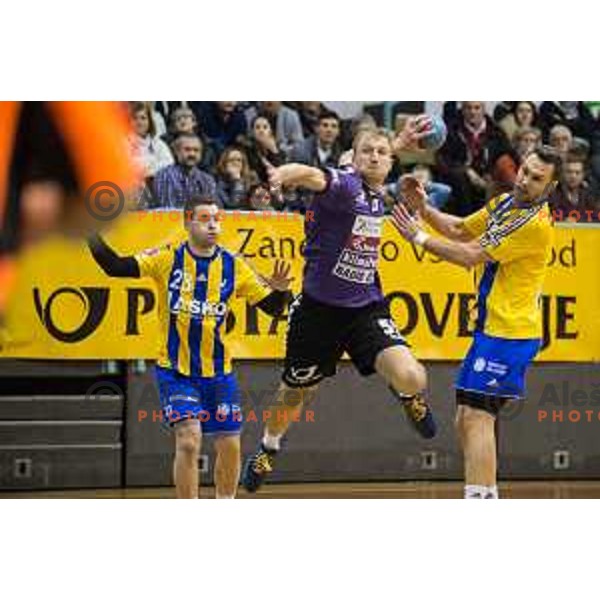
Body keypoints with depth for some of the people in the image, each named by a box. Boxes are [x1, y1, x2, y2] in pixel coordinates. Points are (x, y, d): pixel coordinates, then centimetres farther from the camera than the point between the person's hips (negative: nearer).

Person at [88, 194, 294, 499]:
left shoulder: (234, 266, -3)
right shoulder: (167, 258, -7)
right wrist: (90, 233, -27)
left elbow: (272, 307, 1)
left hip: (219, 372, 3)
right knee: (189, 440, -17)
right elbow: (116, 267, -16)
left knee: (229, 448, 8)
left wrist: (279, 289, -19)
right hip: (175, 371, -3)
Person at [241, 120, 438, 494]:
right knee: (296, 392, 15)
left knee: (411, 377, -19)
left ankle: (409, 397, 20)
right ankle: (268, 450, 45)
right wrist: (284, 173, -63)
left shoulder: (379, 193, 0)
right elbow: (314, 176, -43)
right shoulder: (345, 183, -18)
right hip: (319, 306, -4)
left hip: (366, 306, 4)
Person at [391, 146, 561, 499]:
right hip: (494, 328, 10)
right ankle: (486, 499, 17)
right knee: (468, 421, 12)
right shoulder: (504, 203, 12)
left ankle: (480, 499, -21)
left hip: (509, 333, -10)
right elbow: (459, 230, 22)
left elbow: (471, 256, -17)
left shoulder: (535, 224, -17)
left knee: (476, 416, -16)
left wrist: (420, 237, -13)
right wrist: (424, 208, 5)